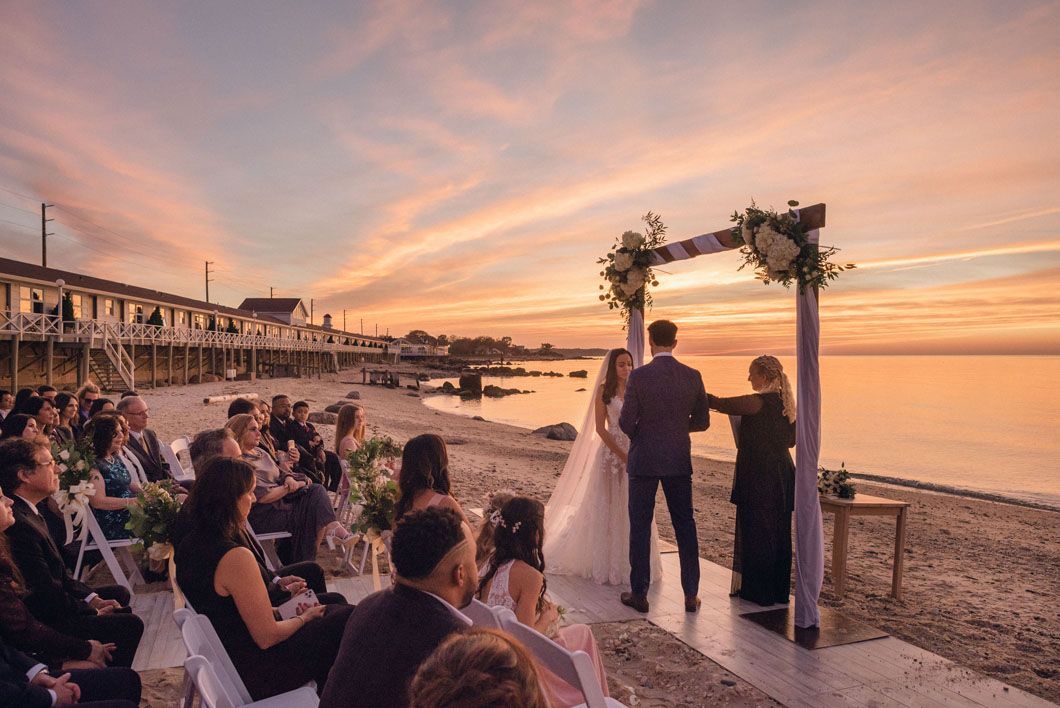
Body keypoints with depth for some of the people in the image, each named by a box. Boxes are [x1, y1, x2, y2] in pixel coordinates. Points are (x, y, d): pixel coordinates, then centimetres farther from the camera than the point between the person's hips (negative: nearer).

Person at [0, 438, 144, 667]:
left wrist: (93, 599, 3)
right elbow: (48, 594, -24)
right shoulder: (19, 525, -28)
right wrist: (93, 612, -10)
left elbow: (59, 571, 11)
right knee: (130, 625, -14)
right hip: (42, 623, -11)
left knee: (119, 594, 20)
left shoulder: (29, 512, 5)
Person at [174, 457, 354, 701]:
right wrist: (303, 618, -6)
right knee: (348, 619, 1)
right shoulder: (236, 558, -30)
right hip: (253, 676, -9)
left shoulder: (188, 544, -2)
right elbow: (267, 637, -24)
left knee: (334, 607, 18)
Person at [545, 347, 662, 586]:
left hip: (635, 451, 3)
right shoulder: (604, 390, -3)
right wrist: (622, 455, -12)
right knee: (608, 506, 3)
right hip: (611, 451, -3)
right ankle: (606, 564, 14)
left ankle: (632, 563, 21)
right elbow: (600, 428, -7)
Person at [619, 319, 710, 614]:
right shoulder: (692, 376, -2)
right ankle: (691, 595, 20)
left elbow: (626, 422, -12)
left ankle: (639, 594, 15)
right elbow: (702, 421, 4)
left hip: (644, 460, -3)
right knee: (685, 526, 14)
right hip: (679, 461, 3)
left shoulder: (639, 376, -13)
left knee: (640, 527, 8)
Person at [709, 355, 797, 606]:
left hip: (758, 478, -8)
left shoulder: (758, 402, -18)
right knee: (779, 533, 15)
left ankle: (758, 591, 13)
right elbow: (791, 440, 15)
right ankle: (779, 590, 26)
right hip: (781, 477, 8)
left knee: (756, 532, 4)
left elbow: (721, 404, -15)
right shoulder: (786, 404, 7)